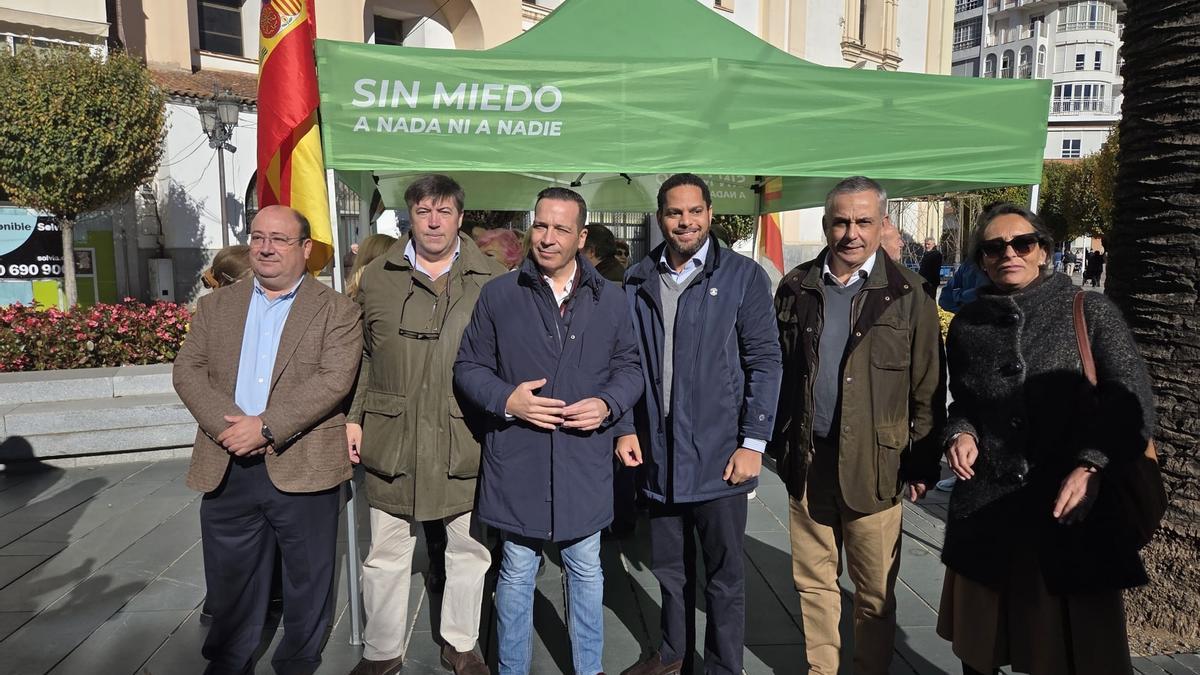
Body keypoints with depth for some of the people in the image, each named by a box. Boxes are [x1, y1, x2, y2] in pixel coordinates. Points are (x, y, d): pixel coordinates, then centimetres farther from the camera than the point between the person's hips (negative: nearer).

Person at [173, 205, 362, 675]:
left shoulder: (337, 311, -1)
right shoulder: (215, 306, 12)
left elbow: (334, 380, -13)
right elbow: (187, 371, 3)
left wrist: (266, 426, -19)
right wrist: (229, 426, -13)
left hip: (303, 469, -3)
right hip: (228, 470, 3)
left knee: (307, 584, 11)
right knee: (229, 584, 16)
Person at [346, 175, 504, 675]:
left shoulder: (491, 280, 1)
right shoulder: (376, 278, 5)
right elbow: (362, 358, 9)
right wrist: (353, 418, 3)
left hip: (466, 441, 0)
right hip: (393, 440, 1)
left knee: (469, 550, 13)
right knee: (386, 555, 12)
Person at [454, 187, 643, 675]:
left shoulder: (609, 299, 3)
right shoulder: (498, 295, -2)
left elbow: (629, 368, 9)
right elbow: (468, 366, 3)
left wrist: (608, 404, -11)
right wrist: (505, 399, -15)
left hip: (584, 461, 2)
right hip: (517, 461, -1)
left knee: (586, 570, 16)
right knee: (516, 571, 13)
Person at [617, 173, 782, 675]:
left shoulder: (744, 276, -5)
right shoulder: (638, 281, 5)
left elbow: (764, 361, -7)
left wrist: (754, 442, -11)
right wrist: (626, 427, 2)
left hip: (719, 455, -3)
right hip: (659, 452, 3)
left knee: (724, 576, 10)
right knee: (670, 567, 19)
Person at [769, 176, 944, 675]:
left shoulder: (907, 294, -2)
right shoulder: (795, 288, 5)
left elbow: (928, 388, -1)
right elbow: (776, 369, 8)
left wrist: (923, 465, -4)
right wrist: (778, 442, 5)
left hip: (874, 464, -2)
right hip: (806, 461, 3)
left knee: (875, 591, 11)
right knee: (813, 582, 15)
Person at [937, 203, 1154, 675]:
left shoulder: (1090, 312, -3)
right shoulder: (967, 326, 7)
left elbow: (1132, 402, -8)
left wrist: (1092, 465, -22)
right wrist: (961, 433, -2)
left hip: (1073, 512, -3)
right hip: (986, 512, 3)